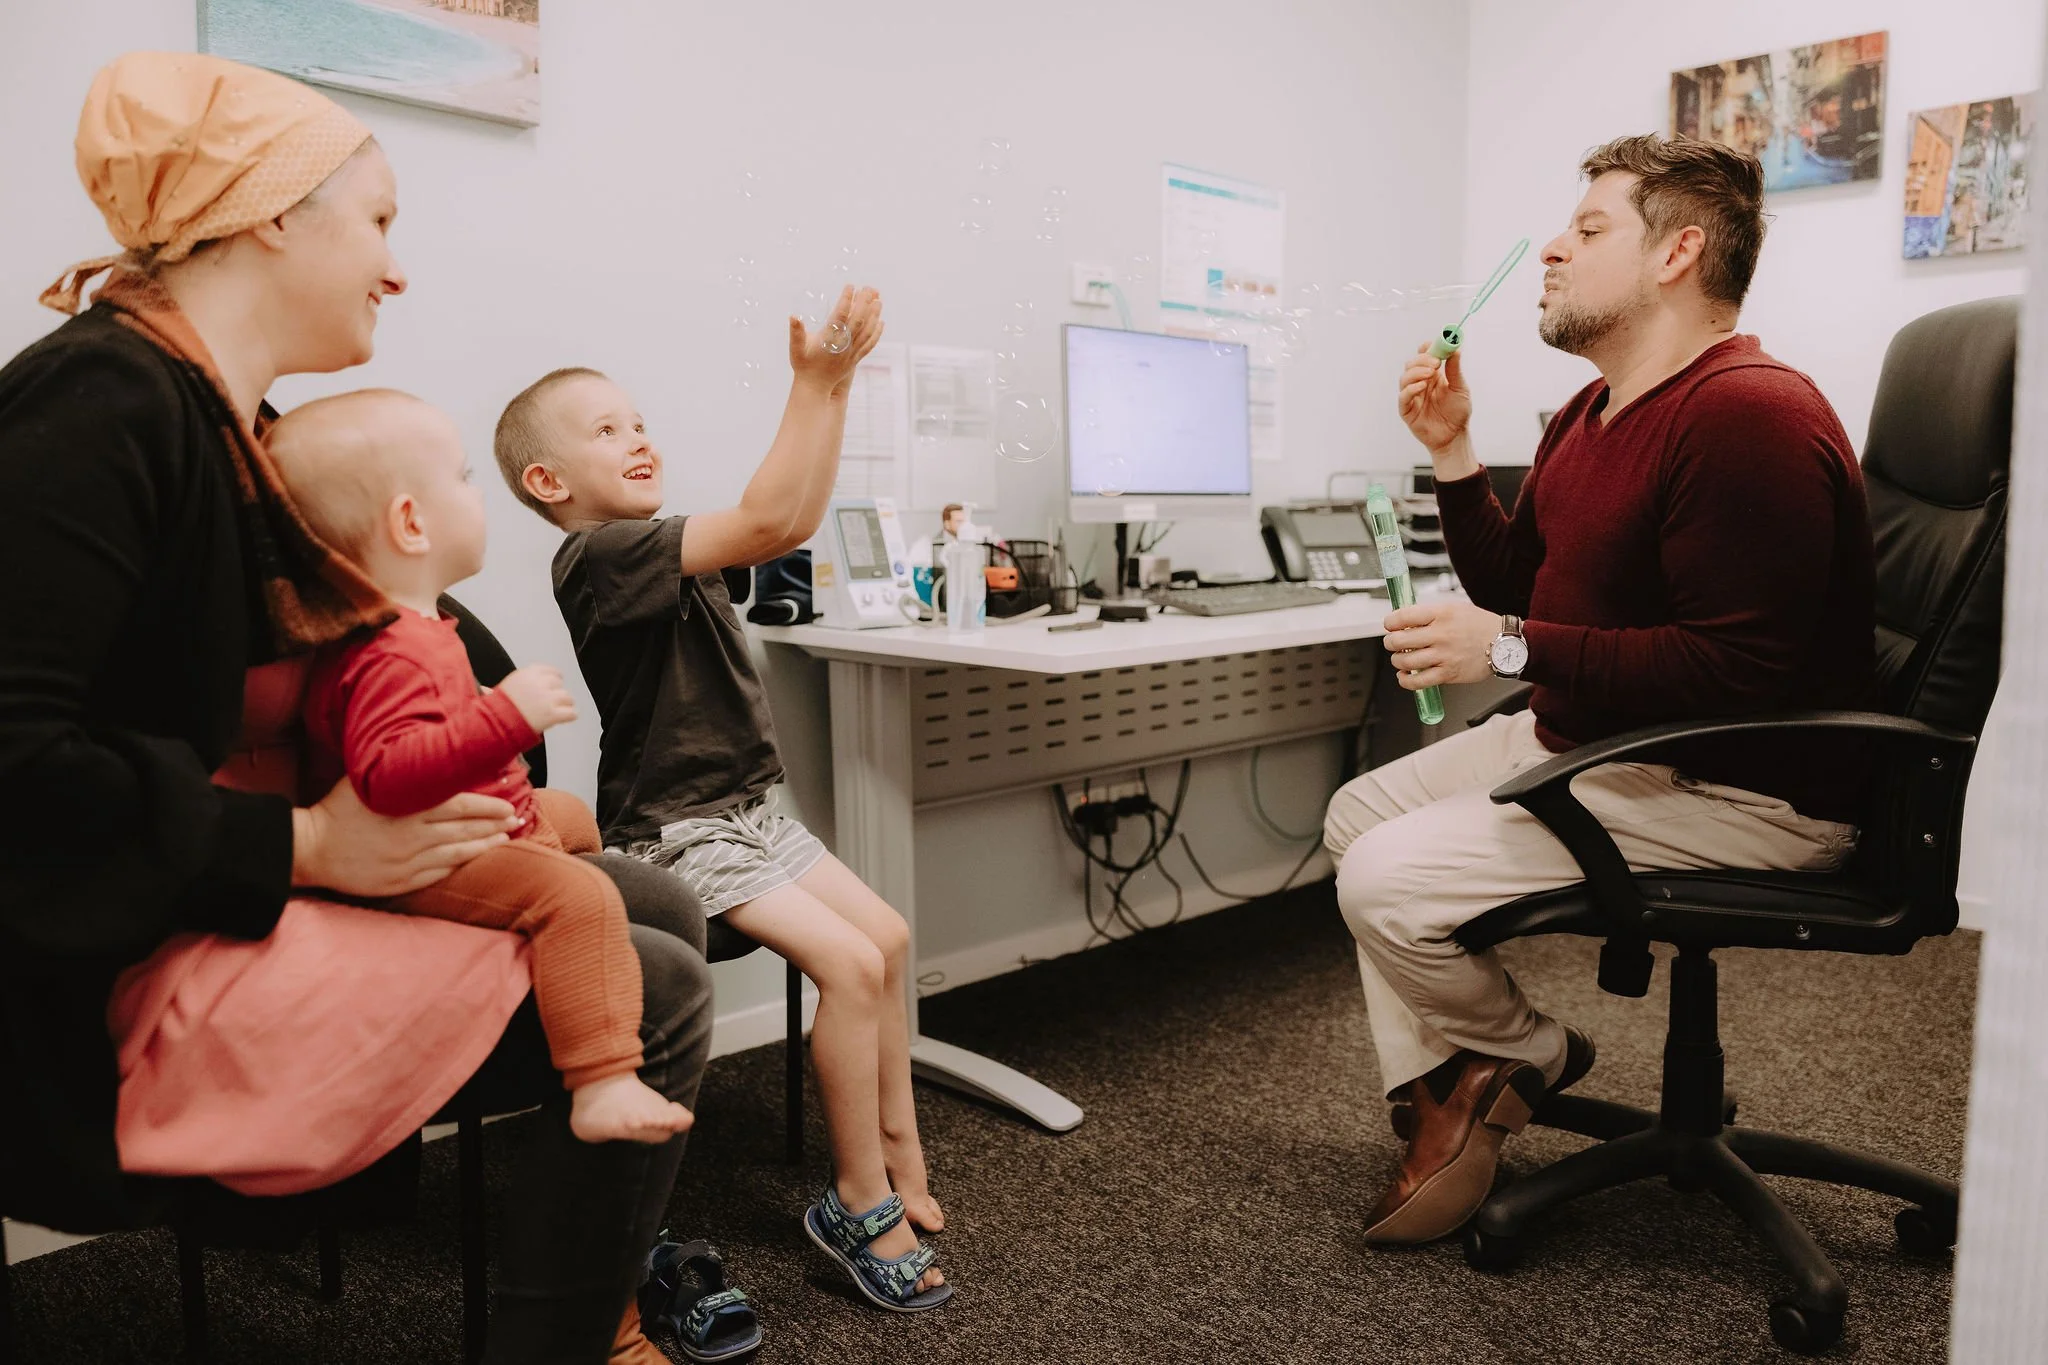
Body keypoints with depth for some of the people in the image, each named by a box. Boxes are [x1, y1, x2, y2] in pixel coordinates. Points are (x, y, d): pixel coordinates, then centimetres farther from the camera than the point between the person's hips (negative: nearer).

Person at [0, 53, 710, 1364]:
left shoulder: (220, 417, 11)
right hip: (134, 969, -10)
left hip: (233, 897, 10)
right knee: (653, 999, -14)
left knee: (661, 913, 8)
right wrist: (308, 844, -20)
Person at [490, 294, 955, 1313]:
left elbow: (795, 521, 12)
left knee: (886, 937, 4)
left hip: (748, 807, 10)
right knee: (850, 960, -19)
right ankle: (859, 1204, -2)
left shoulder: (658, 549, 14)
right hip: (678, 832, -10)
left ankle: (900, 1160, 16)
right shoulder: (598, 556, -19)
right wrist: (815, 384, -30)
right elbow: (768, 522, -30)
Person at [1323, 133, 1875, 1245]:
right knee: (1358, 813, 9)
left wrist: (1511, 650, -27)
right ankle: (1442, 1092, 7)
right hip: (1582, 737, 11)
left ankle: (1522, 1056, 12)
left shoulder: (1749, 416, -22)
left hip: (1734, 788, -11)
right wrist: (1451, 454, 7)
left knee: (1388, 883, -20)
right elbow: (1518, 588, 19)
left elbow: (1740, 670, -29)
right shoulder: (1592, 414, 12)